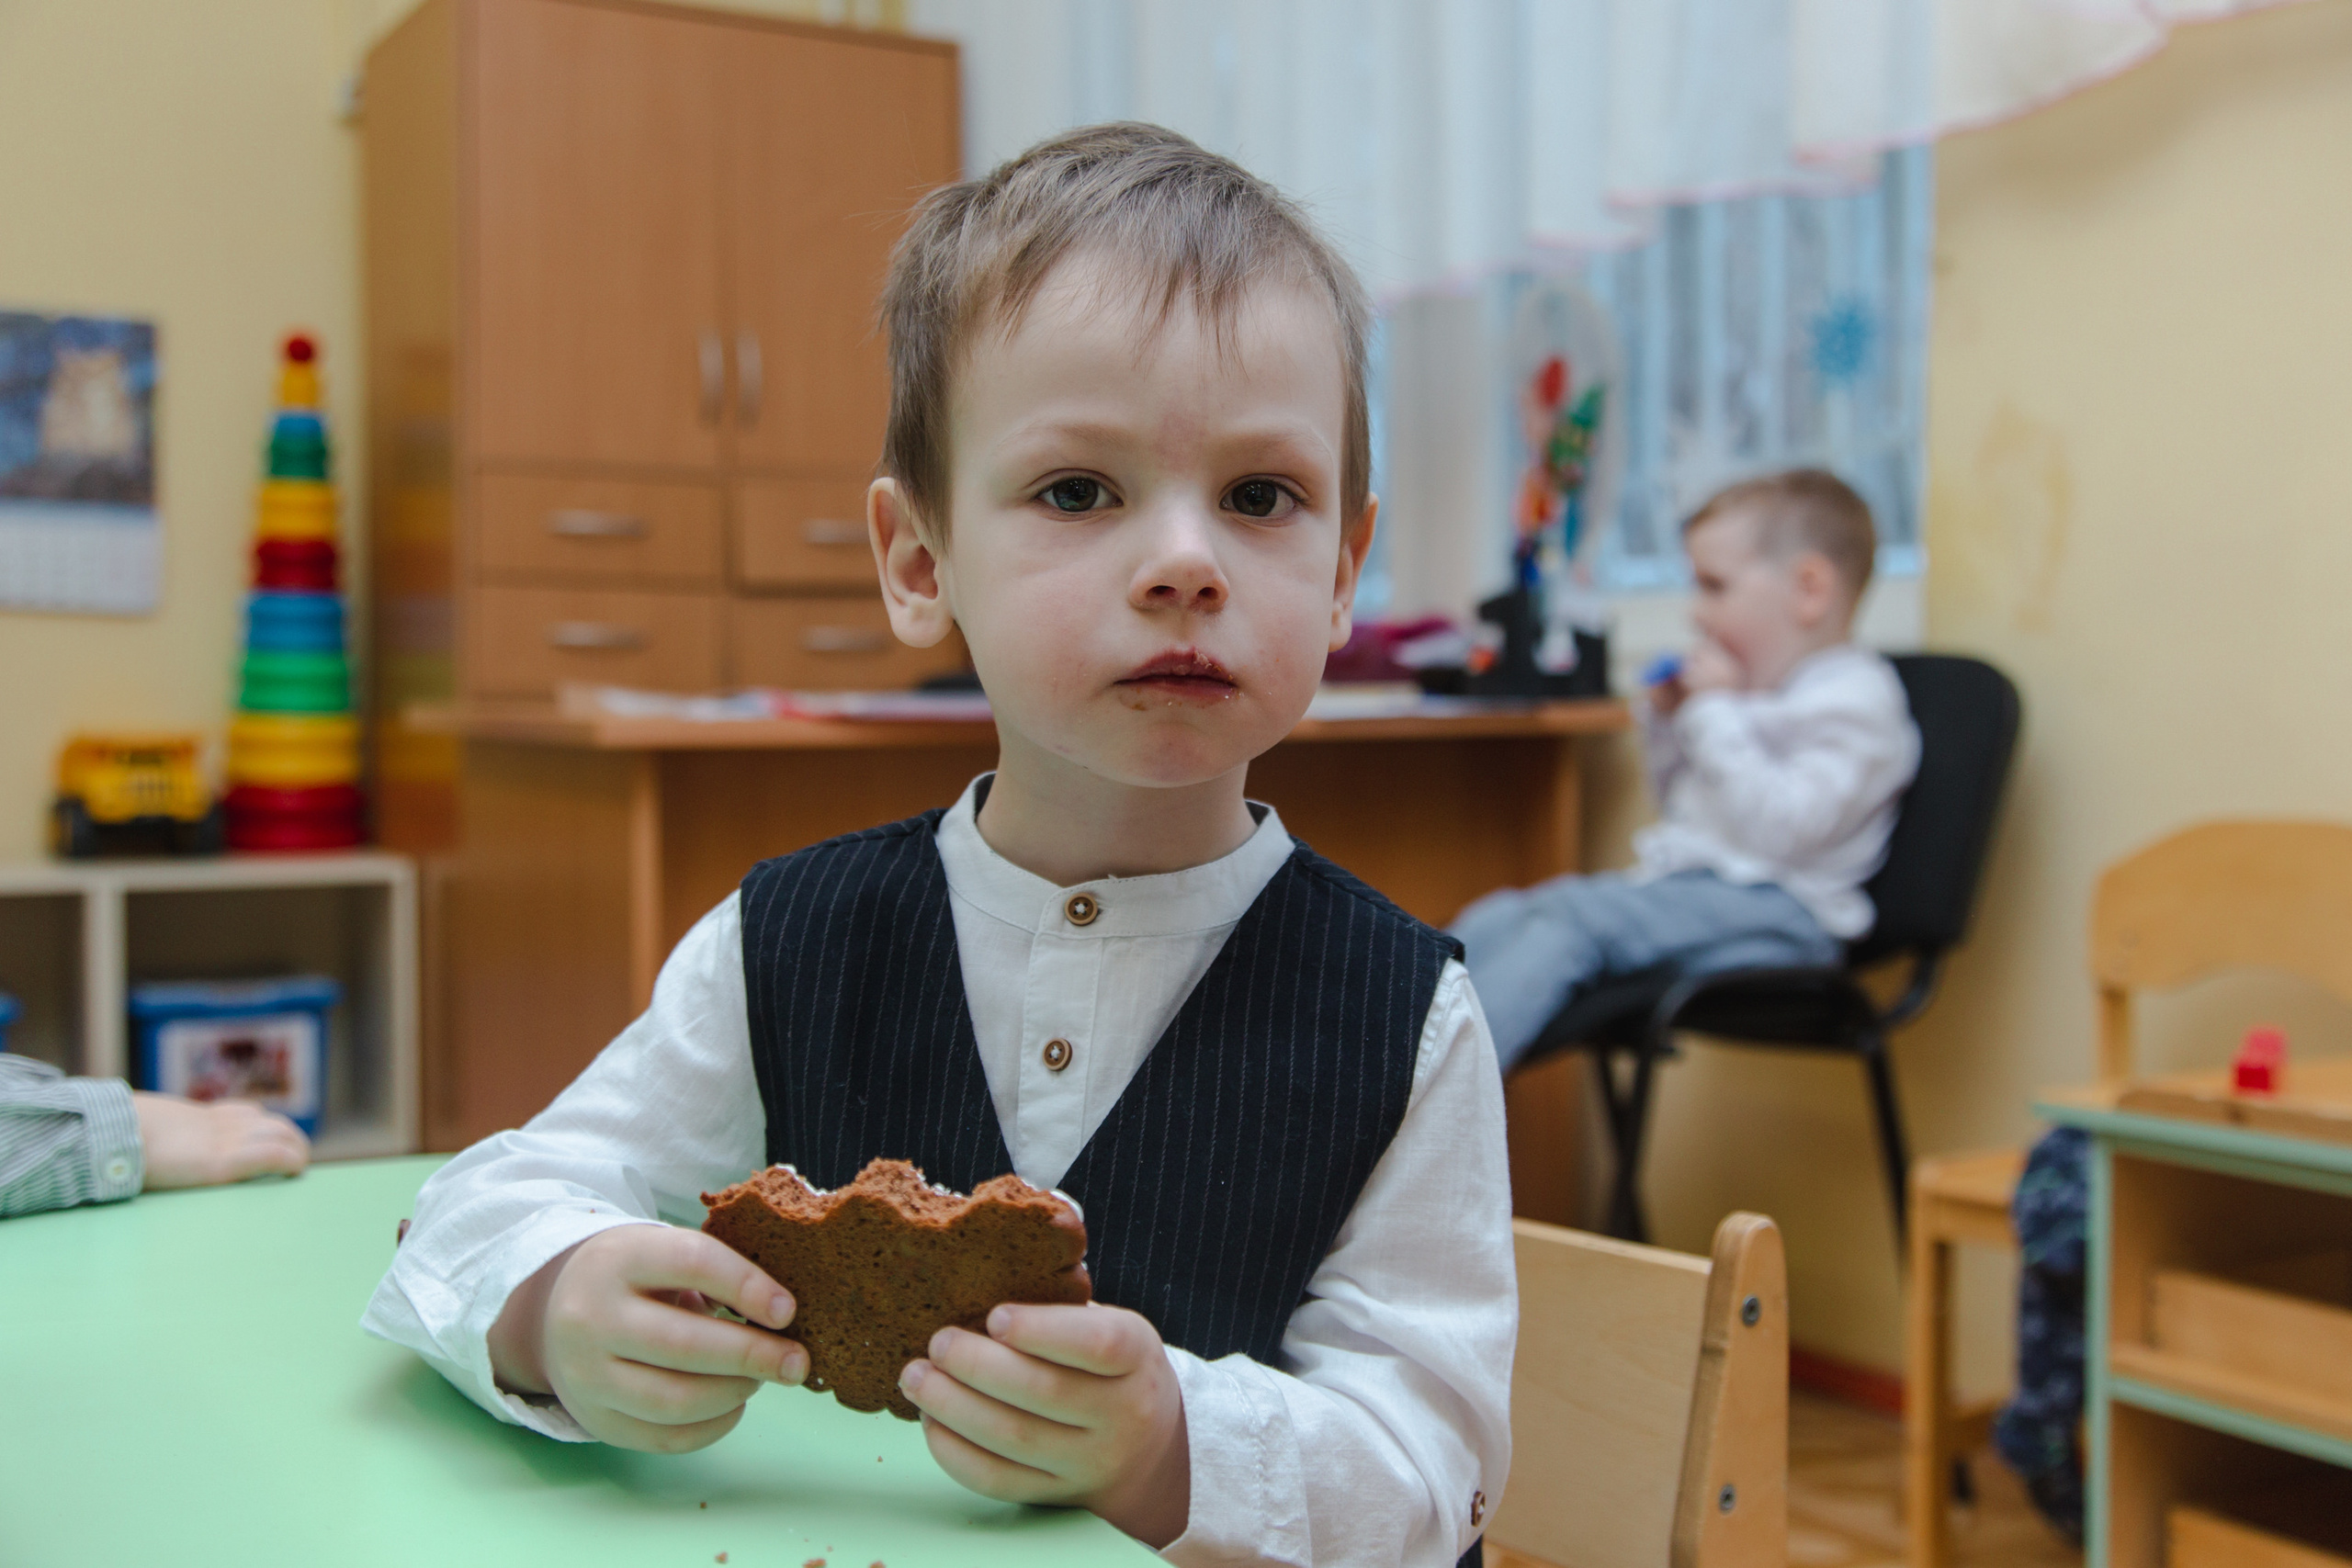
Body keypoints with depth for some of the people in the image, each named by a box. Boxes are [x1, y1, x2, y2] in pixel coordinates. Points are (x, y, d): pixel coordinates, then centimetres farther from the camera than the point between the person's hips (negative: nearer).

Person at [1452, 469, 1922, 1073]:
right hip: (1678, 884, 10)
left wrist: (1714, 711, -15)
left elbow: (1780, 828, -22)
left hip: (1767, 908, -10)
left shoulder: (1855, 700, -8)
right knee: (1495, 920, -8)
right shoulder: (1759, 688, 21)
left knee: (1565, 917, -29)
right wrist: (1668, 722, 15)